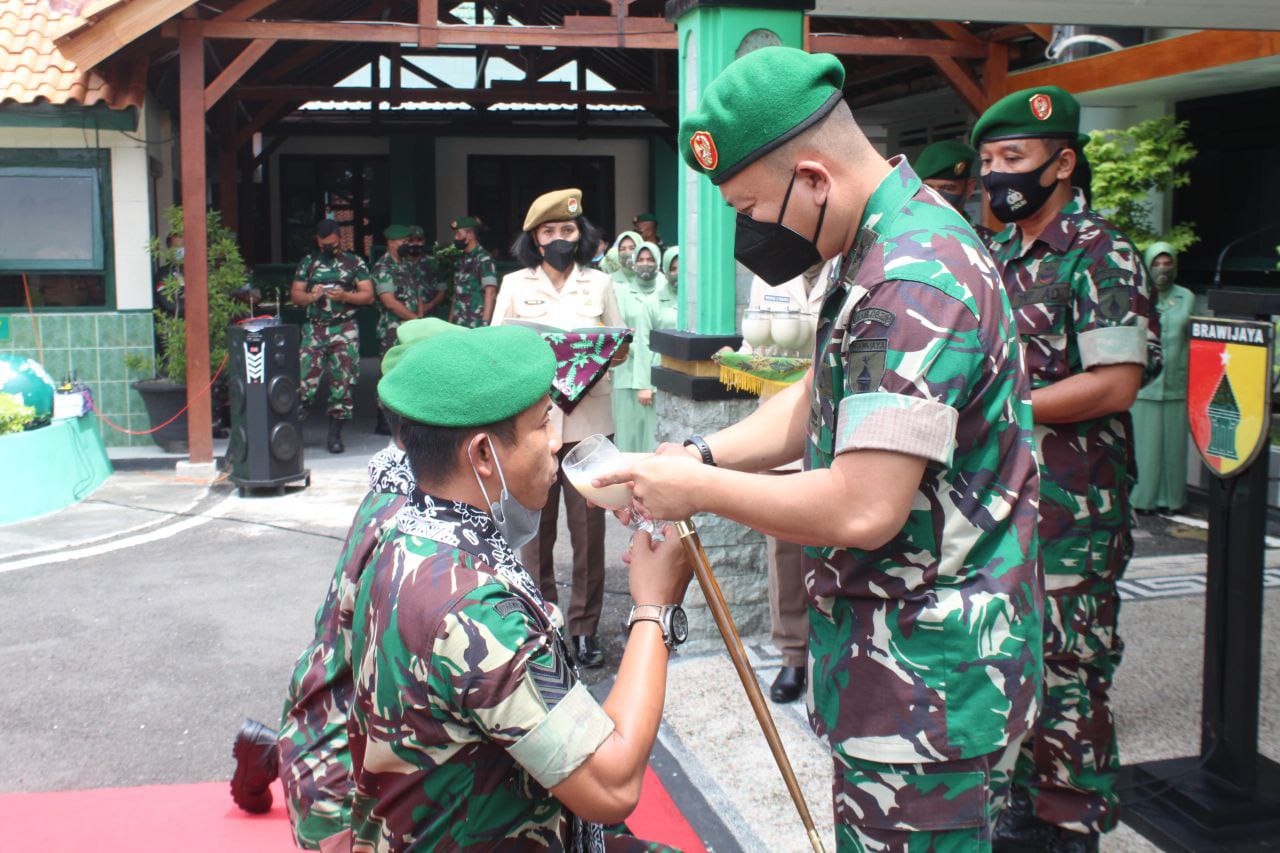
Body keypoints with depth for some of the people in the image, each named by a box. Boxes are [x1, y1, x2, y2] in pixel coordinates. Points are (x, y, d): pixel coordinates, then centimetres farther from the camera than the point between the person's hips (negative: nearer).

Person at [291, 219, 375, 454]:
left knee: (343, 382, -1)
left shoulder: (354, 263, 7)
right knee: (305, 381, -7)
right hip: (313, 330, 1)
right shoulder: (308, 263, 12)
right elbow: (295, 294, 11)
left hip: (345, 331, -1)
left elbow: (368, 295, 2)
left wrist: (345, 296, -14)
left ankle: (335, 435, 8)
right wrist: (311, 297, -10)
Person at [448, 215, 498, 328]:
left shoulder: (484, 260, -9)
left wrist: (485, 323, -21)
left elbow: (490, 293, -15)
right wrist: (450, 320, 16)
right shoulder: (462, 260, 15)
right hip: (459, 324, 7)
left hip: (476, 325, -7)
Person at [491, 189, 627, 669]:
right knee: (535, 528, 2)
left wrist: (611, 354, -11)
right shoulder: (515, 285, 9)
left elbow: (621, 347, 12)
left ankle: (584, 627, 13)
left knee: (589, 528, 1)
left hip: (589, 419, 1)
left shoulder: (599, 283, 12)